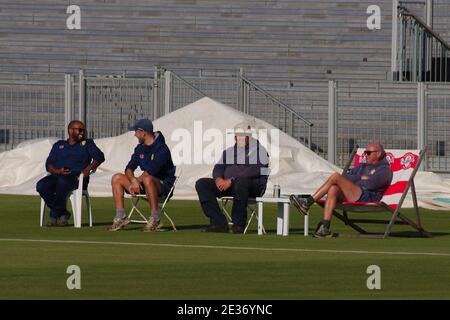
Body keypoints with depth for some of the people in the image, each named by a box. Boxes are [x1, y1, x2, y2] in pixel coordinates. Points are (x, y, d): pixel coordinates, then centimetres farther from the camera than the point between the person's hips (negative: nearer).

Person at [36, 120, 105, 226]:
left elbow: (99, 156, 5)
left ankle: (54, 215, -23)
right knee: (41, 186, -29)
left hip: (77, 177, -3)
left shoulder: (87, 143, 22)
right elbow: (49, 164, 15)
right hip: (58, 176, 3)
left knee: (62, 182, -39)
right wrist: (57, 171, -8)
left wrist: (88, 169, -12)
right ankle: (63, 213, -15)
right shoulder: (58, 145, 26)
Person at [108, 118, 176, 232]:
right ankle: (120, 217, -8)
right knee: (117, 178, -1)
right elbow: (129, 169, 3)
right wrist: (133, 180, -18)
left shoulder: (161, 149, -17)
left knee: (147, 179, -43)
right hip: (144, 185, 8)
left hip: (163, 185, -8)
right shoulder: (140, 148, 10)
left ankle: (155, 219, -37)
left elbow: (151, 171, -26)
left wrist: (136, 181, -18)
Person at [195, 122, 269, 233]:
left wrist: (231, 180, -21)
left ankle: (238, 224, -32)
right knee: (201, 184, -10)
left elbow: (254, 170, -16)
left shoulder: (258, 150, -1)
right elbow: (218, 169, 14)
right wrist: (218, 179, -12)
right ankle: (219, 223, -20)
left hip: (255, 185, -7)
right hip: (228, 185, 7)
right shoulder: (228, 152, 21)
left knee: (240, 182, -43)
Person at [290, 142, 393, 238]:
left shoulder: (385, 170, 10)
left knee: (335, 177, -22)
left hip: (366, 197, -7)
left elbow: (371, 184, -7)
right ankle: (324, 227, -37)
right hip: (348, 196, 7)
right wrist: (362, 178, 7)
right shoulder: (362, 166, 34)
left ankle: (308, 202, -23)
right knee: (333, 189, -28)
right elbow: (346, 176, 21)